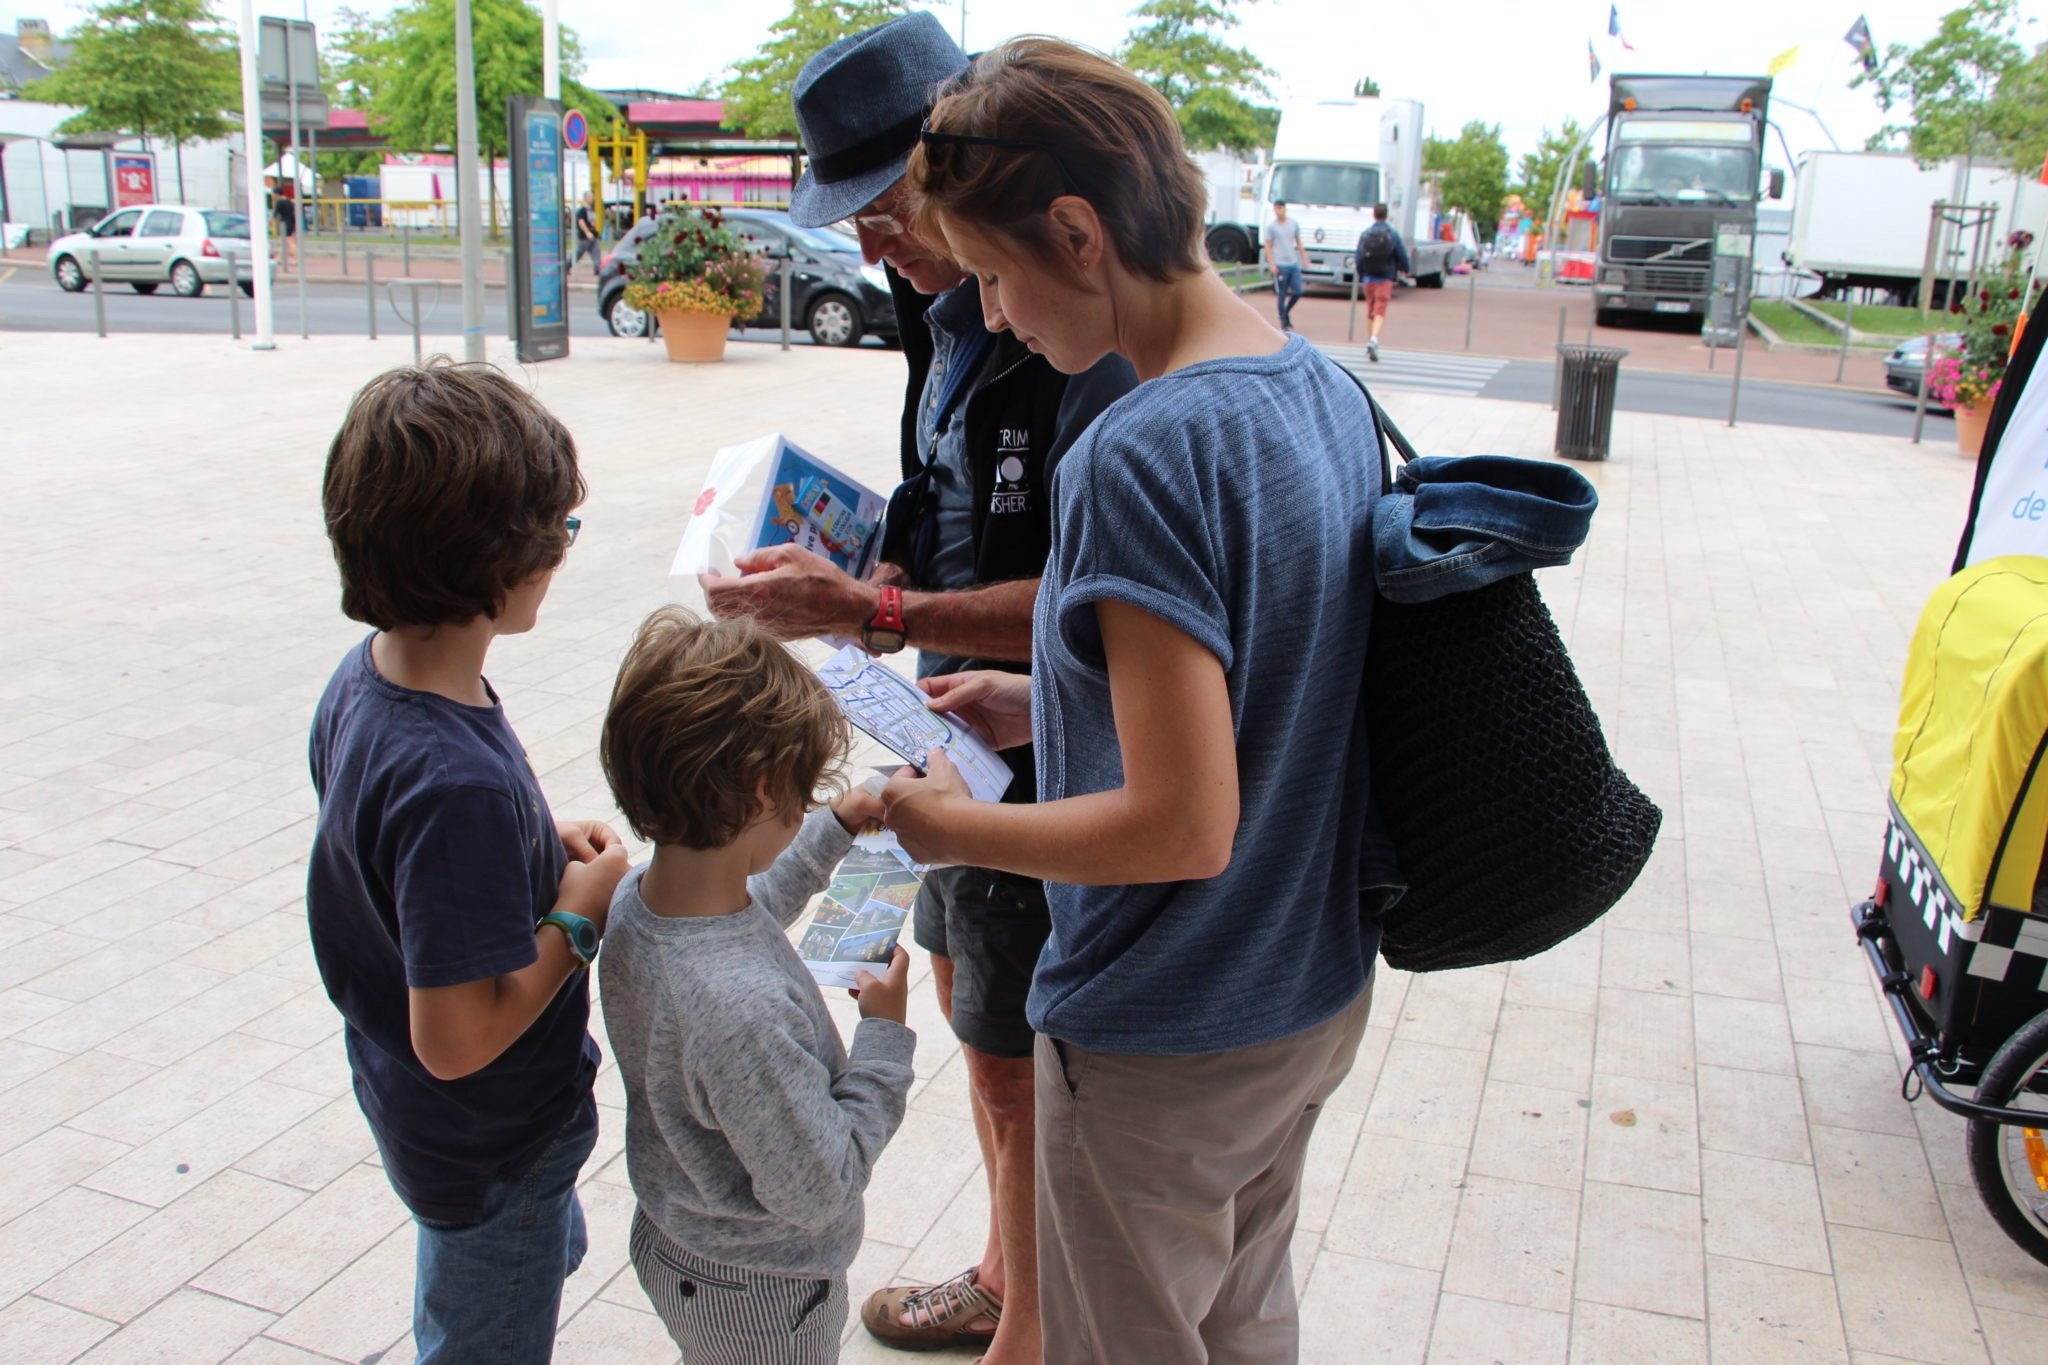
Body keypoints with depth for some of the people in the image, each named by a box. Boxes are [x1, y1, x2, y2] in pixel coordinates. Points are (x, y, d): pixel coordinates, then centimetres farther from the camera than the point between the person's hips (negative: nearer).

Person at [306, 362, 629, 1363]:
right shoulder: (462, 782, -38)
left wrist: (535, 846, -2)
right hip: (490, 1148, -8)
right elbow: (458, 1037, -33)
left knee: (550, 1249, 34)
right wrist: (579, 915, -20)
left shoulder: (363, 677, -10)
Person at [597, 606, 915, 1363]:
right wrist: (884, 1035, -21)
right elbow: (820, 1189, -29)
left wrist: (833, 831, 14)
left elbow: (740, 921, 10)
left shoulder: (636, 899, -14)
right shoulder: (747, 1009, -41)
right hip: (762, 1300, -7)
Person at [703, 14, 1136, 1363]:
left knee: (1019, 1064, 6)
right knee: (967, 994, 22)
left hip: (1041, 757, -9)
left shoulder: (1083, 338, -24)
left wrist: (867, 613, -30)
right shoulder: (951, 317, 7)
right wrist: (858, 574, 0)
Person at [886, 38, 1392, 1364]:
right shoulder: (1329, 388, 0)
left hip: (1168, 1047, -8)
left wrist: (947, 826, -14)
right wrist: (1049, 705, 8)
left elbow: (1184, 826, -29)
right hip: (1316, 989, 9)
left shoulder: (1143, 454, -28)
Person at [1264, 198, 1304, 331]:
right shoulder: (1271, 227, -3)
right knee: (1282, 295, -1)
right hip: (1280, 265, -4)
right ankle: (1283, 322, 8)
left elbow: (1299, 242, 14)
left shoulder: (1294, 224, 8)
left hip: (1294, 263, 4)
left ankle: (1286, 312, 26)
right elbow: (1268, 246, -3)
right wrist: (1272, 264, -11)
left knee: (1297, 292, 2)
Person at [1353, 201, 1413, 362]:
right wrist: (1407, 270, 19)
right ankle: (1374, 339, -29)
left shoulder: (1365, 235, 1)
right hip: (1385, 278, -3)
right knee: (1380, 312, -7)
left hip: (1368, 278, 3)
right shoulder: (1393, 234, -5)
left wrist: (1360, 278, 18)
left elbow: (1359, 258, 4)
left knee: (1370, 311, 16)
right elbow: (1402, 255, -1)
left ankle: (1369, 343, 24)